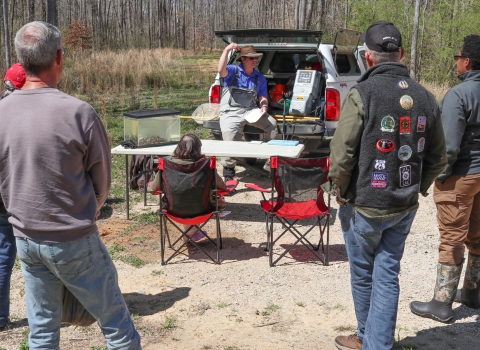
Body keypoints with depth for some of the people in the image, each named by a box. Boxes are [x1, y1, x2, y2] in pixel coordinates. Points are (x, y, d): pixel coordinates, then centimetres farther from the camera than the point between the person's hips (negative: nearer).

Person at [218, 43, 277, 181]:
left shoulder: (260, 78, 12)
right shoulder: (233, 71, -1)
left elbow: (263, 97, 13)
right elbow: (221, 71, -23)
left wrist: (263, 106, -10)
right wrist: (227, 50, -25)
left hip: (251, 111, 4)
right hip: (231, 112, -4)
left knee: (272, 124, -9)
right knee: (230, 140, -20)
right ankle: (228, 171, 5)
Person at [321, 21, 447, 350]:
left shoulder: (363, 94, -17)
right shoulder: (425, 97, 1)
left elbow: (342, 154, -18)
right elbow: (438, 159, 6)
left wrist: (339, 190, -1)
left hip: (364, 205, -4)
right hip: (405, 207, 4)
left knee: (363, 275, 15)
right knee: (387, 275, 12)